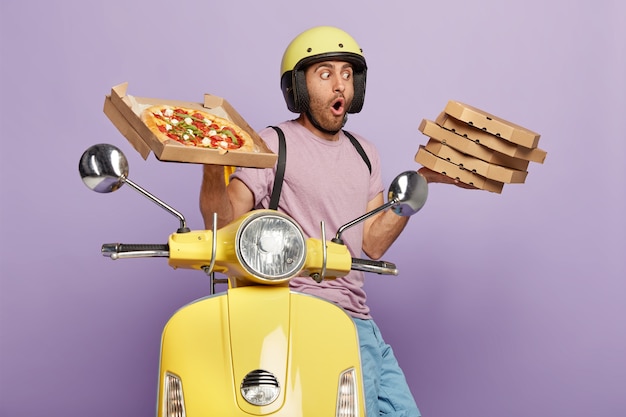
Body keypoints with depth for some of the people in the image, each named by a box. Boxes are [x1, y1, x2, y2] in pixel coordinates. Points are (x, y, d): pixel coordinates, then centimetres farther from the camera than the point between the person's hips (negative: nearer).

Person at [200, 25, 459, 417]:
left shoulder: (364, 153, 15)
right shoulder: (273, 144, -4)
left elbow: (372, 243, 9)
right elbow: (222, 223, -12)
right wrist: (213, 167, -29)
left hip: (357, 315, 7)